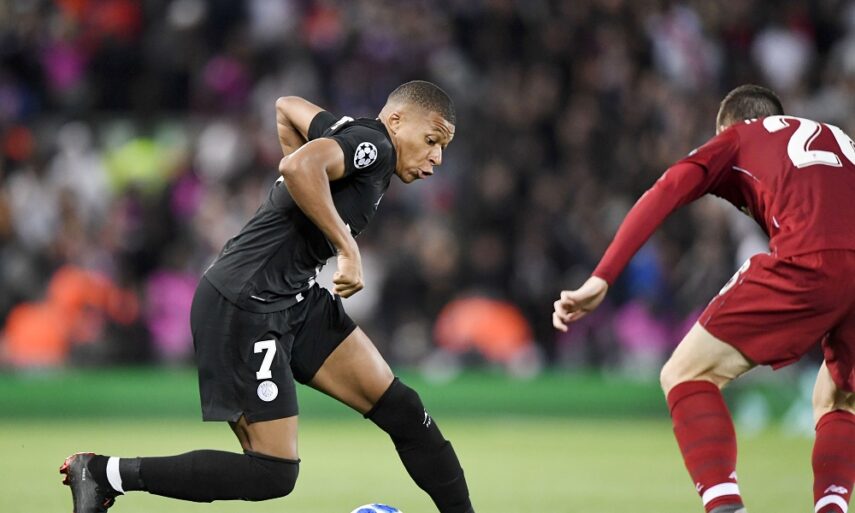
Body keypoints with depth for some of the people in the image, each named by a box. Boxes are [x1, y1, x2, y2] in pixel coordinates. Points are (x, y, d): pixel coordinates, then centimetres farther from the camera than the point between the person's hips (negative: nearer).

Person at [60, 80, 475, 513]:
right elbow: (299, 167, -34)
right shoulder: (373, 143, -13)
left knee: (399, 408, 7)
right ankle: (102, 473, -5)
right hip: (245, 308, -11)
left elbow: (287, 107, 33)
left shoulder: (350, 136, 15)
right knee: (273, 474, -10)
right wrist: (347, 248, -30)